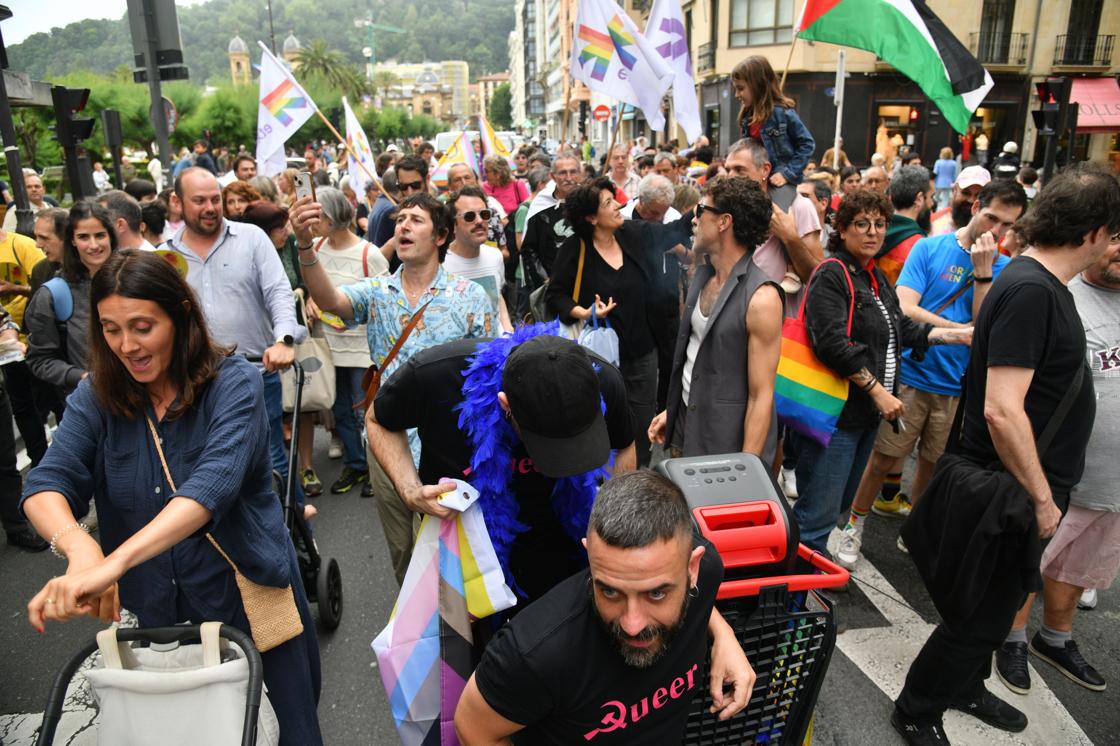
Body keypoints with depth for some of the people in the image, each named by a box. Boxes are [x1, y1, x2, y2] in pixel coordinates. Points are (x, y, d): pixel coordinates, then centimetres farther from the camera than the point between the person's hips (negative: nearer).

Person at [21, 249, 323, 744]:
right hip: (149, 611, 4)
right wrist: (79, 547, -36)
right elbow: (45, 485, -14)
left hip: (247, 596, -3)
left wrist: (114, 563, -43)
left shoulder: (233, 384, -15)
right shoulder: (97, 398, -2)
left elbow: (213, 484, -30)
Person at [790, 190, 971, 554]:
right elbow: (832, 344, -23)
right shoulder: (832, 275, -13)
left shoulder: (876, 278, 16)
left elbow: (903, 329, 20)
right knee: (818, 513, -6)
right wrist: (878, 391, -21)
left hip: (867, 414, 10)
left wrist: (958, 335, 12)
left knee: (840, 505, 20)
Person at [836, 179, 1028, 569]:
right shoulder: (930, 249, -4)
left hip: (958, 385, 3)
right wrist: (965, 331, -13)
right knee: (885, 457, 2)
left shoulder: (1003, 268, 3)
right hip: (912, 374, -3)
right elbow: (905, 309, -14)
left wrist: (983, 272, -15)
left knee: (935, 462, 16)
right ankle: (855, 524, 21)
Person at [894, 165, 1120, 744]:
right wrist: (1041, 498, -20)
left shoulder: (1042, 282, 7)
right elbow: (1001, 410, -31)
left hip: (1023, 487, 10)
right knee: (981, 618, 6)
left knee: (996, 603, 25)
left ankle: (964, 689, 46)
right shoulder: (1031, 291, -24)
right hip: (1010, 493, -9)